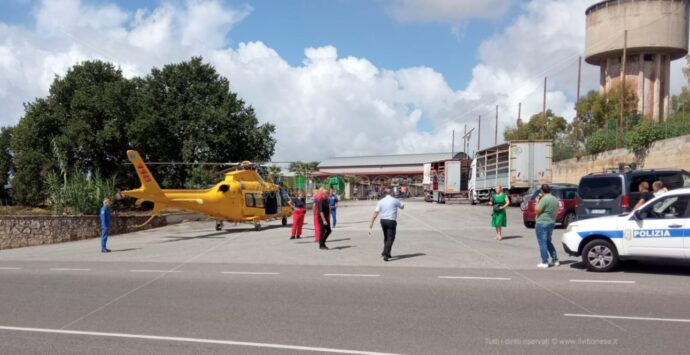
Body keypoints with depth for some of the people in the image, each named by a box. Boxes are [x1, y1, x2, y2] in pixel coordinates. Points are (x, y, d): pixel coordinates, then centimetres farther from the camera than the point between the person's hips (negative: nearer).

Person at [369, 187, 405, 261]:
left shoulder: (381, 201, 3)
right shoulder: (395, 200, -4)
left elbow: (375, 213, -2)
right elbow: (402, 207, 14)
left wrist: (371, 223, -1)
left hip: (383, 221, 4)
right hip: (391, 221, -4)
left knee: (386, 237, 21)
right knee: (390, 239, -3)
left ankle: (387, 253, 27)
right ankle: (385, 254, -16)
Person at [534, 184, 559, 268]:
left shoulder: (544, 199, -19)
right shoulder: (555, 199, 8)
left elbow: (537, 211, -17)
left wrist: (537, 202, -3)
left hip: (542, 224, -8)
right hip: (552, 223, 8)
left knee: (542, 243, -2)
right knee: (548, 242, 21)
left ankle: (544, 263, -1)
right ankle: (555, 260, 21)